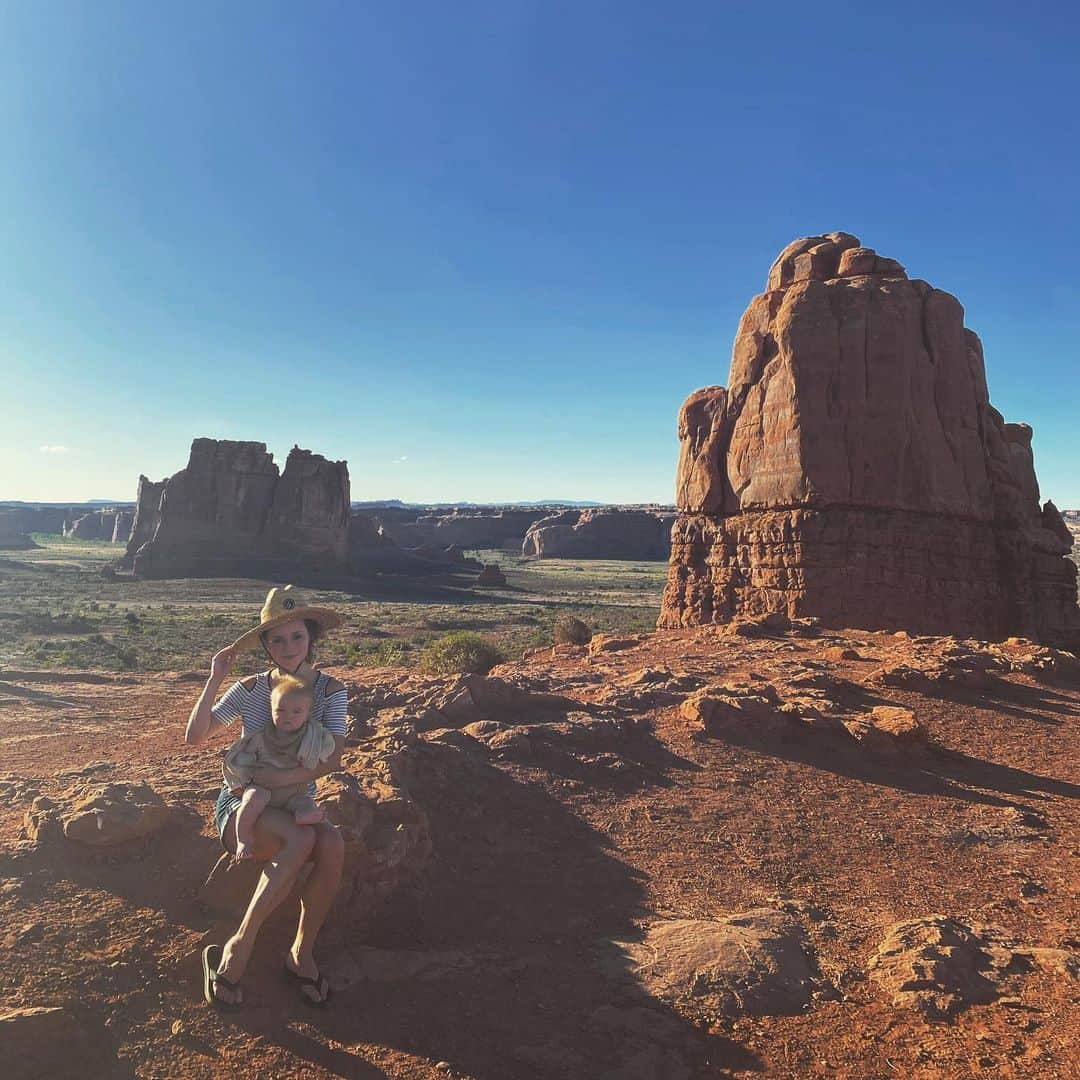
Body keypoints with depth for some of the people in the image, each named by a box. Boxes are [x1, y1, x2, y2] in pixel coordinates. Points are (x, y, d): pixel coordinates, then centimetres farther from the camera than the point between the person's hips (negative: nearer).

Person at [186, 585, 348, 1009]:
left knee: (333, 845, -33)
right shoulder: (250, 689, -3)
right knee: (301, 838, -35)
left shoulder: (330, 690, -3)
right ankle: (237, 950, -22)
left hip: (296, 807, 2)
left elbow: (333, 759, -13)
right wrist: (215, 679, -15)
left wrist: (287, 777, -26)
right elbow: (195, 736, -10)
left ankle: (301, 953, -12)